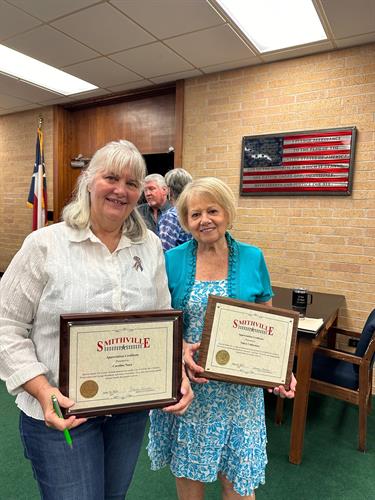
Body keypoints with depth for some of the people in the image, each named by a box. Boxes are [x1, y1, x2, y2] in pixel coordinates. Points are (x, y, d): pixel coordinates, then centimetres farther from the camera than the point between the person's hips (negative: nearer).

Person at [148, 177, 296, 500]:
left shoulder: (253, 258, -3)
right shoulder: (172, 260, -5)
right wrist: (179, 347, -17)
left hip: (238, 389, 0)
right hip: (186, 383, 1)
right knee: (187, 468, 17)